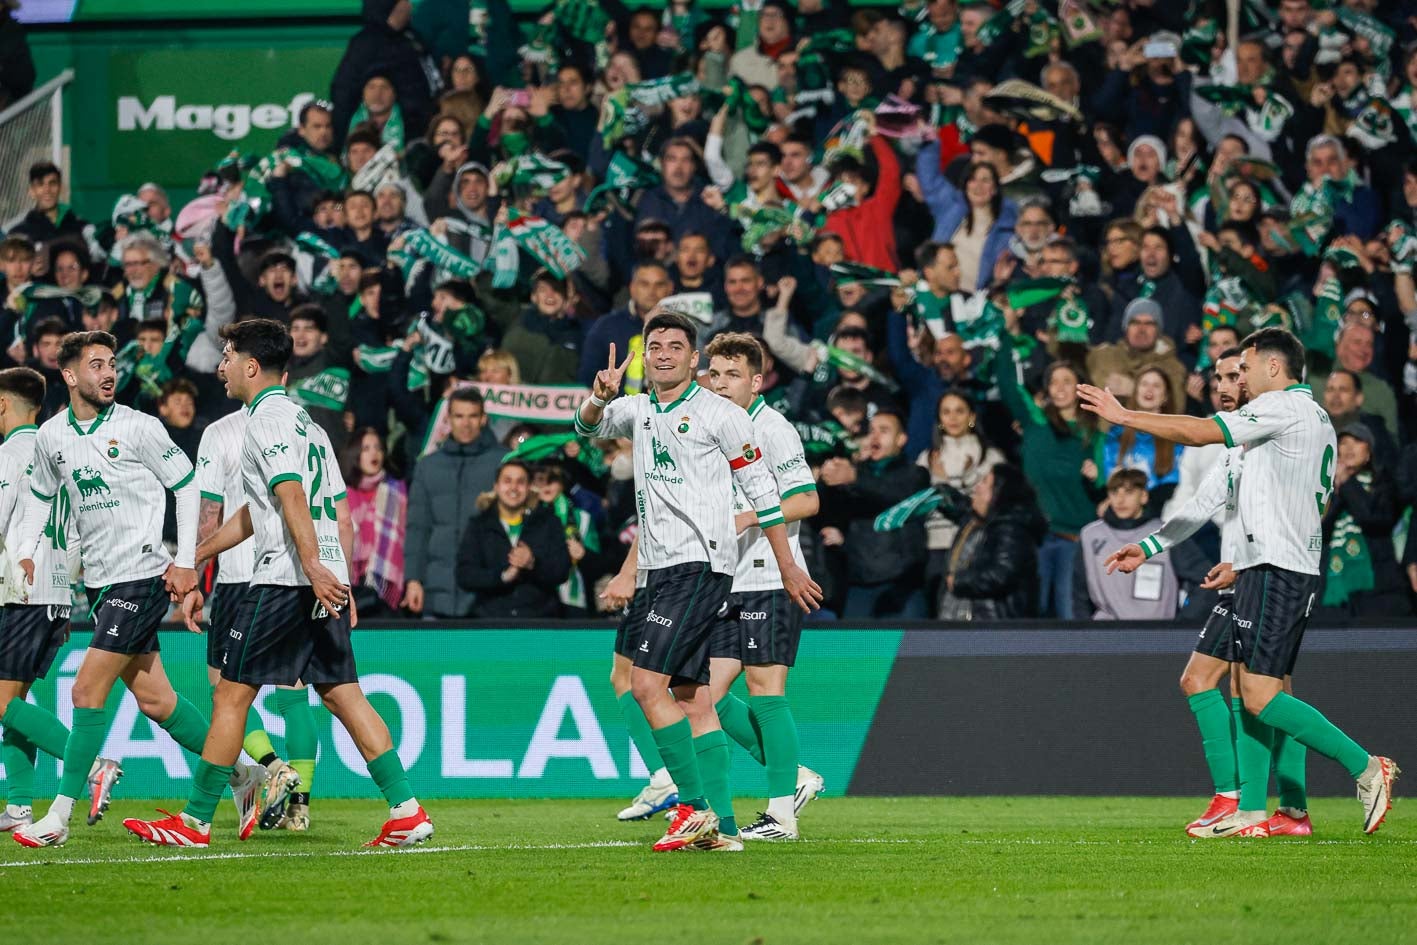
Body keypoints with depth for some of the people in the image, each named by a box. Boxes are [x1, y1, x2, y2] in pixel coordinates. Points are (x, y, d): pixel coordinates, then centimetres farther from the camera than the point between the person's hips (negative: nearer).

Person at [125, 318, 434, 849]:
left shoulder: (266, 420, -7)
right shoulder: (303, 421, 23)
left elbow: (292, 495, -22)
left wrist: (312, 566, -32)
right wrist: (193, 561, 35)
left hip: (285, 581, -9)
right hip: (326, 581, 9)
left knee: (231, 694, -2)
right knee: (342, 695, 5)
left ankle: (195, 821, 2)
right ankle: (406, 812, -4)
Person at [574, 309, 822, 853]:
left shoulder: (720, 414, -4)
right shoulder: (638, 410, 16)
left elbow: (760, 490, -1)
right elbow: (589, 427, 5)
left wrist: (789, 568, -1)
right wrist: (599, 397, -18)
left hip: (701, 564, -7)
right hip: (661, 567, 7)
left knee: (648, 685, -16)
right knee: (693, 700, 5)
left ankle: (695, 807, -13)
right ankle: (722, 827, 5)